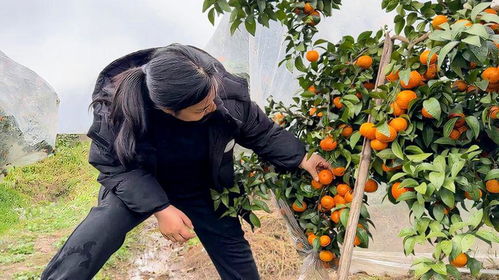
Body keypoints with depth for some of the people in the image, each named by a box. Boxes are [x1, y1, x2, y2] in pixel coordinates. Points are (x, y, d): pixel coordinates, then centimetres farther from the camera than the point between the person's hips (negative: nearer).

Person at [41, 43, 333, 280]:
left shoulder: (228, 94, -30)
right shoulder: (118, 108, -35)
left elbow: (264, 132, -10)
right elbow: (114, 165, -22)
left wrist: (302, 160, -13)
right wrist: (160, 208, -30)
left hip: (201, 190, 2)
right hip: (136, 186, -2)